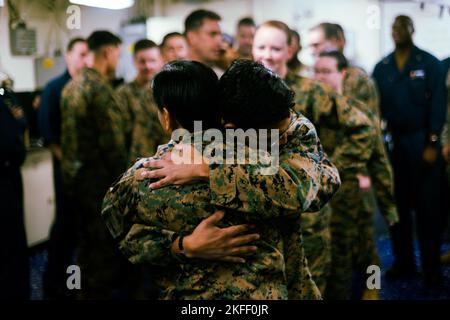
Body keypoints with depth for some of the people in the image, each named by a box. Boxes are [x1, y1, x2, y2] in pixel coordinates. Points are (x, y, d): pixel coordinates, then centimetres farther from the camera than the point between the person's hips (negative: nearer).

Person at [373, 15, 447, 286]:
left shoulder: (430, 63, 0)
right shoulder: (381, 67, 9)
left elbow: (438, 105, -5)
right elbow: (375, 105, 7)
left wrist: (432, 144, -11)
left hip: (422, 142, -3)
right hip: (391, 142, 3)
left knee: (427, 206, 1)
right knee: (397, 205, 8)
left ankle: (432, 267, 11)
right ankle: (404, 262, 20)